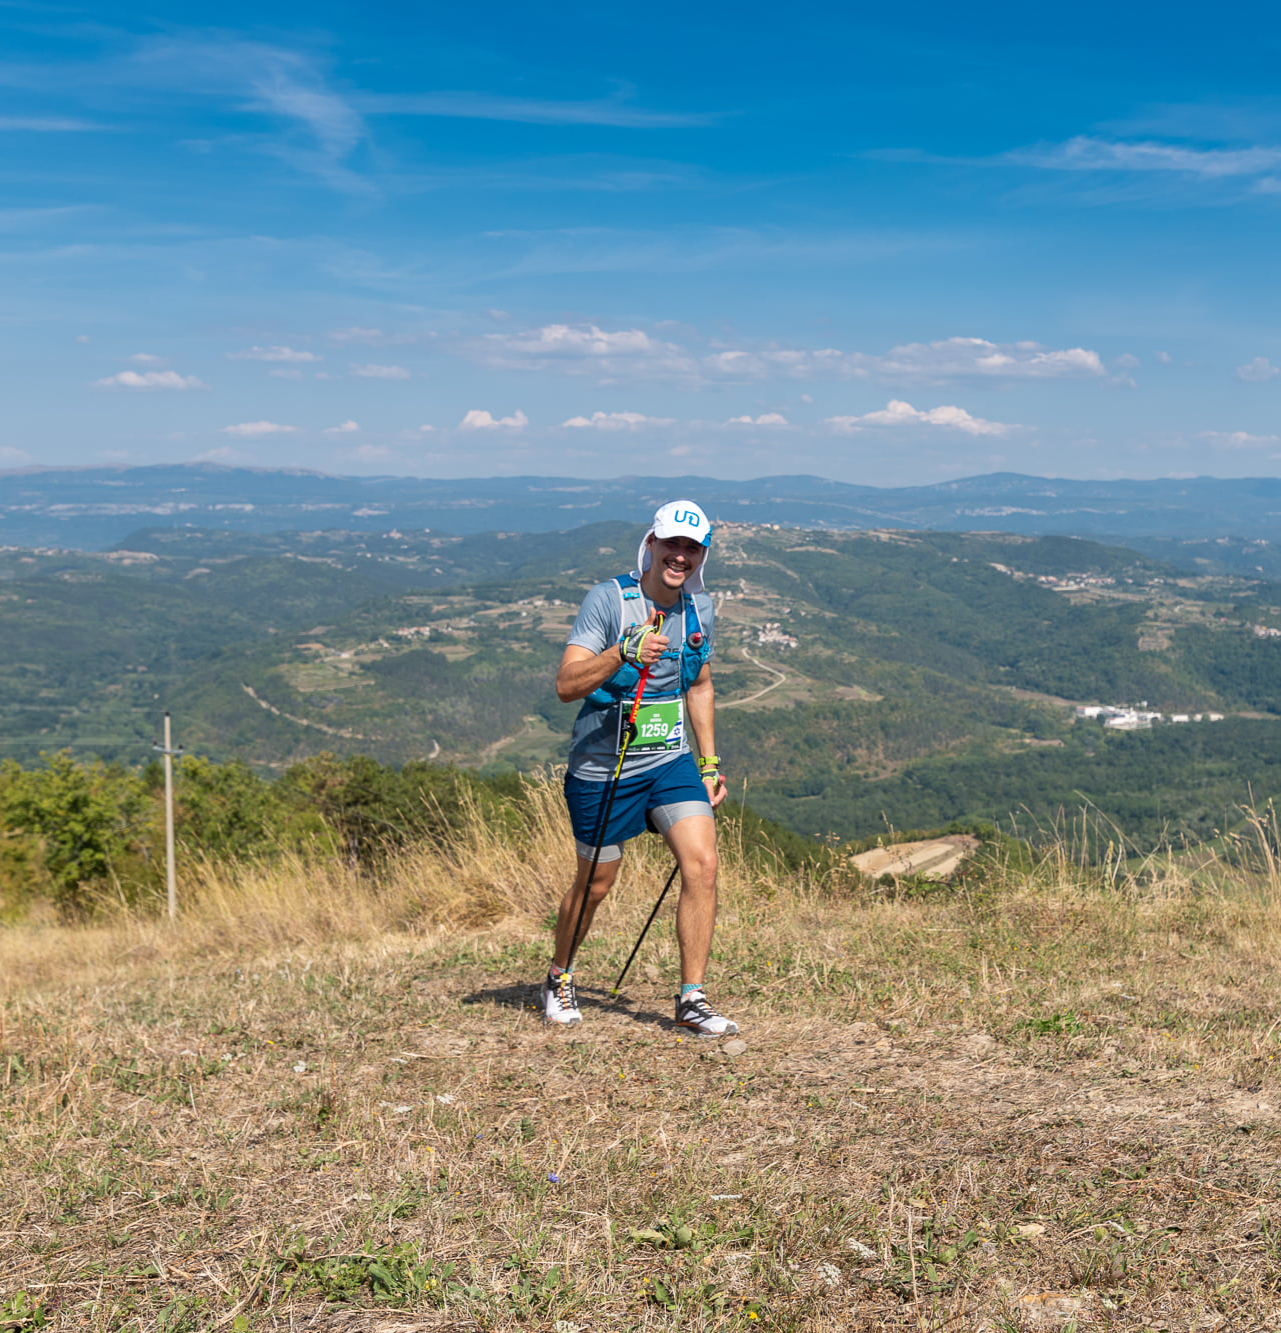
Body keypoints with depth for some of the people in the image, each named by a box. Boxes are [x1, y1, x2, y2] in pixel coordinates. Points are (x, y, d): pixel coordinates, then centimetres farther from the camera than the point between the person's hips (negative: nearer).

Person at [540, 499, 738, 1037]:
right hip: (603, 767, -4)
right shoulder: (608, 599, -16)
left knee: (702, 864, -13)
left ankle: (692, 999, -2)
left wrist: (709, 763, 13)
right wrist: (625, 652, -39)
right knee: (596, 883, 9)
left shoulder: (699, 608, 3)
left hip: (671, 761, 4)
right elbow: (566, 684, -24)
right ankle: (558, 978, 36)